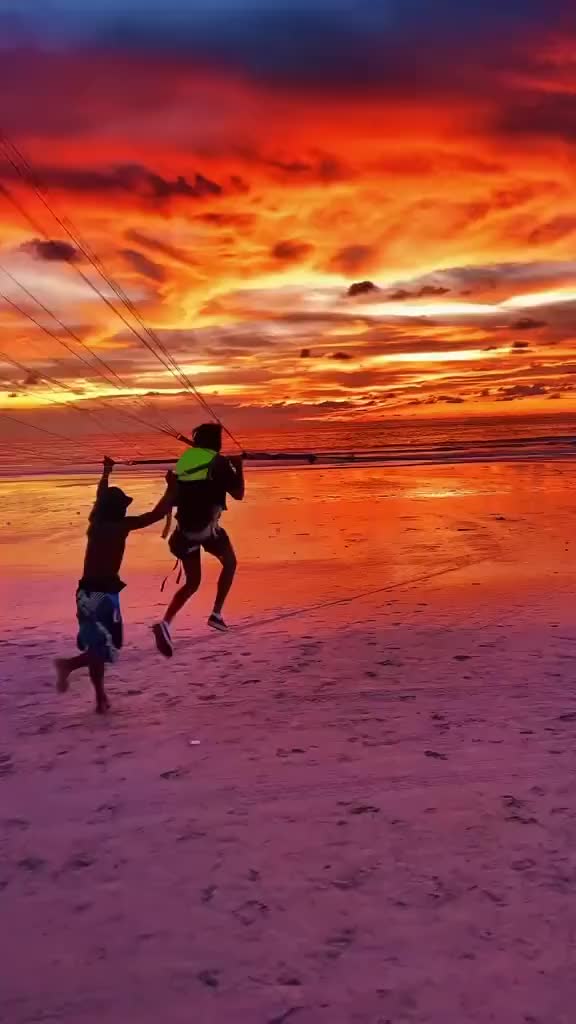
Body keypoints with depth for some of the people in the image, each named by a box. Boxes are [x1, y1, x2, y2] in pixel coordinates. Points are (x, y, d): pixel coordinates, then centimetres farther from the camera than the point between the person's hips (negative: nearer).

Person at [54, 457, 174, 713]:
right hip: (104, 592, -7)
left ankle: (101, 698, 20)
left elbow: (100, 498, 28)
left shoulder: (95, 522, 7)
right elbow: (158, 513, -10)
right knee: (108, 648, 0)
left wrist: (106, 472, 44)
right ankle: (69, 664, -22)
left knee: (95, 645, 16)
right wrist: (171, 488, 4)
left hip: (86, 591, 8)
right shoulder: (122, 526, -11)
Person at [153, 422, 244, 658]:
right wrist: (238, 468, 13)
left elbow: (175, 496, 17)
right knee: (229, 563, 24)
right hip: (207, 526, -5)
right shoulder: (219, 462, -4)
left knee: (192, 583, 13)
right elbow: (238, 494, 0)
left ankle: (166, 623, -8)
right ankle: (216, 614, 15)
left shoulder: (185, 459, 11)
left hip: (185, 528, 5)